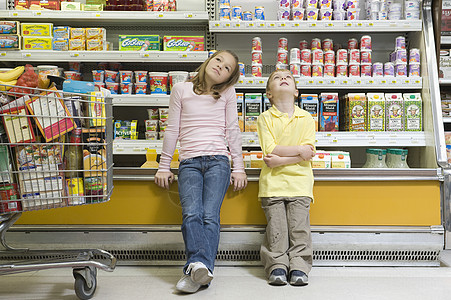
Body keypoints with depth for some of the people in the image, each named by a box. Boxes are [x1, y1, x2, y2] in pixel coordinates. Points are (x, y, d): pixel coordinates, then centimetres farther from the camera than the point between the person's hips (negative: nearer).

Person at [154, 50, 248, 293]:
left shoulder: (227, 93, 13)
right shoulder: (181, 90, 12)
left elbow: (232, 130, 13)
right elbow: (172, 130, 13)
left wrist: (238, 167, 9)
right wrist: (163, 167, 12)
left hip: (218, 160, 0)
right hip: (189, 163, 0)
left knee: (210, 215, -17)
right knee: (191, 214, -21)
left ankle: (196, 269, -24)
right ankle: (199, 266, -32)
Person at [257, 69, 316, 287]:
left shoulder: (306, 118, 6)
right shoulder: (265, 118, 4)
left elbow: (308, 154, -5)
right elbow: (270, 149, -9)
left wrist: (280, 160, -14)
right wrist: (298, 150, -11)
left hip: (299, 181, 1)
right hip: (272, 181, -1)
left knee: (299, 225, -5)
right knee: (276, 226, -4)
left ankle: (299, 266, 3)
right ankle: (277, 265, 4)